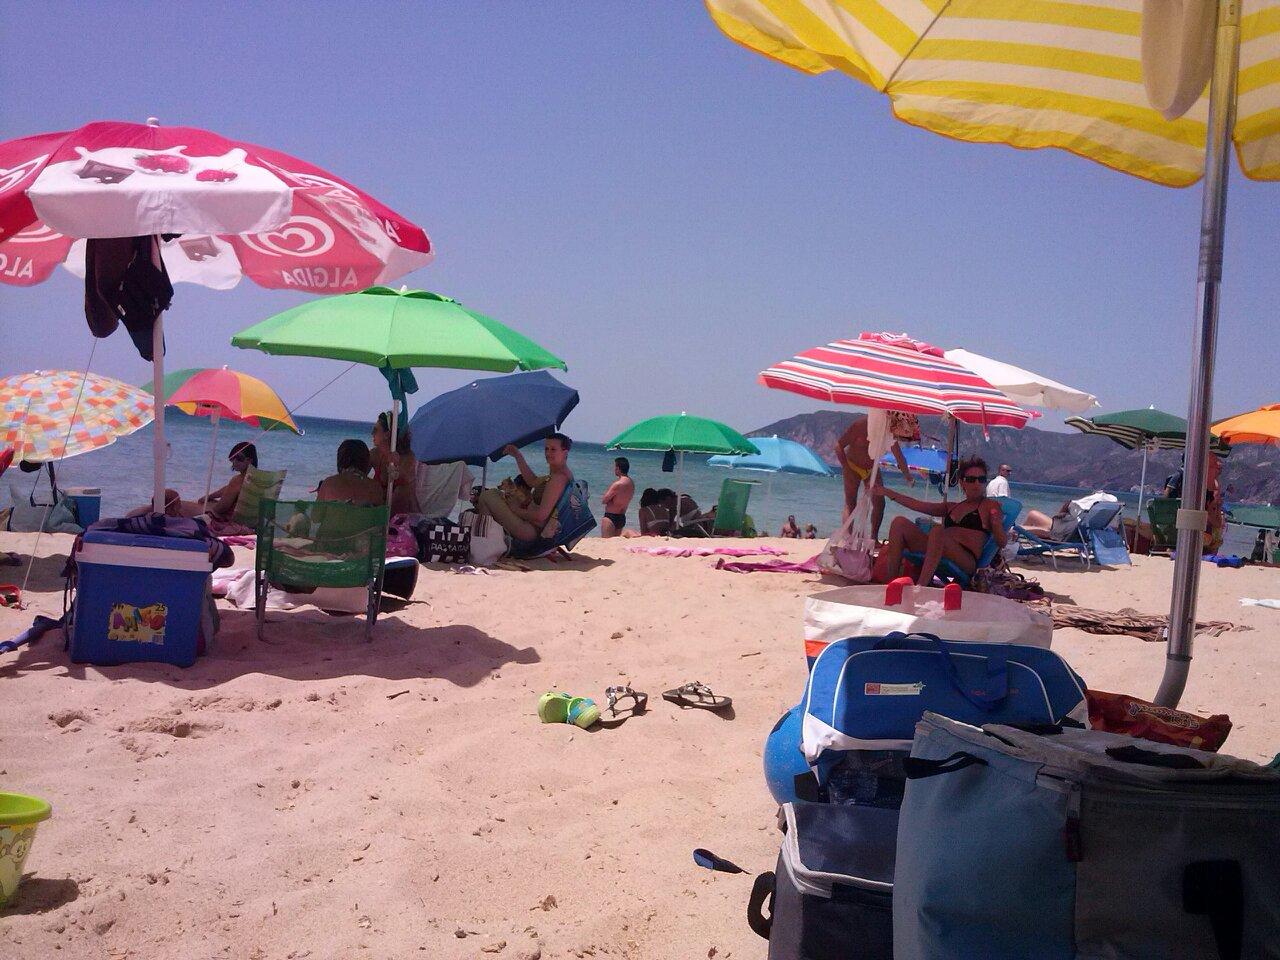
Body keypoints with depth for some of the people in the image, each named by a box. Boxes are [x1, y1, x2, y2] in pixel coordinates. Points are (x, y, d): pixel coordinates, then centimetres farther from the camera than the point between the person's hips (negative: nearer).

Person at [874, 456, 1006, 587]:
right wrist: (887, 492, 22)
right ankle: (891, 581, -17)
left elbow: (1001, 544, 2)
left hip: (967, 560, -6)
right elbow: (917, 505, 25)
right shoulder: (952, 507, 28)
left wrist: (996, 524, -18)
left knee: (937, 530, -35)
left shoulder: (990, 506, 11)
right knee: (900, 522, -6)